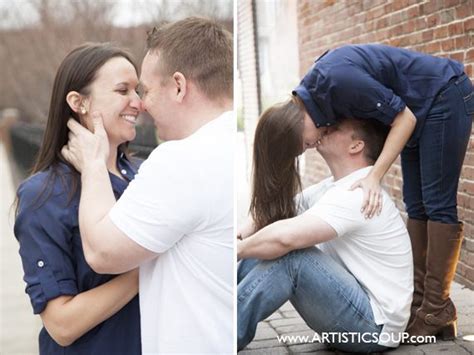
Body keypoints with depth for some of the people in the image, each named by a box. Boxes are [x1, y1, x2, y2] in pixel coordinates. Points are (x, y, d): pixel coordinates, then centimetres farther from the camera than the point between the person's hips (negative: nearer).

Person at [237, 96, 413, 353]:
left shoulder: (357, 193, -22)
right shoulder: (334, 187, 11)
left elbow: (285, 236, -34)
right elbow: (277, 213, 11)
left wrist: (238, 249, -17)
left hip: (374, 328, -10)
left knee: (289, 255, -28)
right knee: (263, 246, 1)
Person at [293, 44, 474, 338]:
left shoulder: (336, 82, -30)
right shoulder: (313, 91, -3)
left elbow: (404, 117, -22)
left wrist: (375, 177, -26)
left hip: (446, 97, -9)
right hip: (422, 109, 9)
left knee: (438, 203, -9)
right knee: (416, 206, 7)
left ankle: (437, 313, -4)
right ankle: (419, 301, 11)